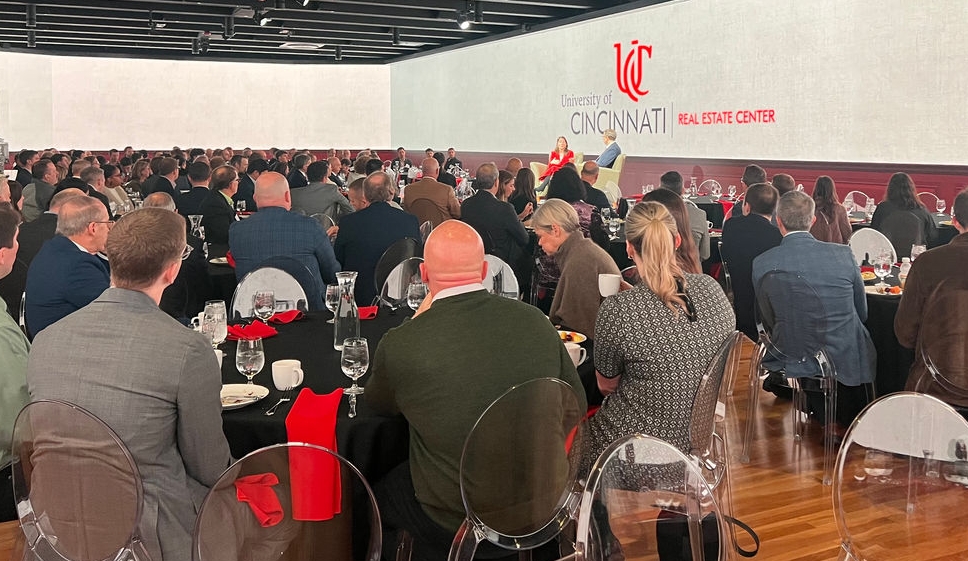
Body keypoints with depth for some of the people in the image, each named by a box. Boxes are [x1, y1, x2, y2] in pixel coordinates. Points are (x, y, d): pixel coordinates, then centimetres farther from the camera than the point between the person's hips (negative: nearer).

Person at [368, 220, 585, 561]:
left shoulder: (400, 344, -21)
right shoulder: (535, 322, -11)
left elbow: (379, 404, 2)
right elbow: (576, 405, 2)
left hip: (455, 523, -4)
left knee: (380, 493, 24)